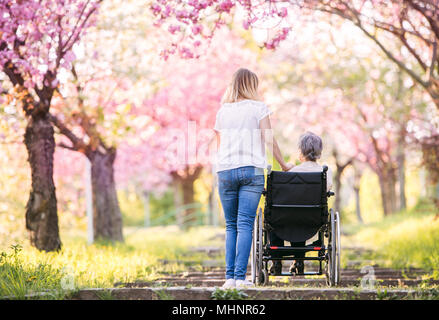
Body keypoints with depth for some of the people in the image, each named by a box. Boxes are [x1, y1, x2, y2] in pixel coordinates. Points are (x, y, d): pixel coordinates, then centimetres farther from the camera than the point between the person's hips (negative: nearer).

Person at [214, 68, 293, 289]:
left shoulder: (223, 111, 13)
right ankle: (240, 277, -11)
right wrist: (283, 165, 2)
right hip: (252, 170, -3)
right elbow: (269, 140, -5)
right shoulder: (258, 108, 2)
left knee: (231, 226, 8)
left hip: (225, 170, 3)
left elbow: (219, 144, 16)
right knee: (245, 225, -4)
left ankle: (230, 276, 0)